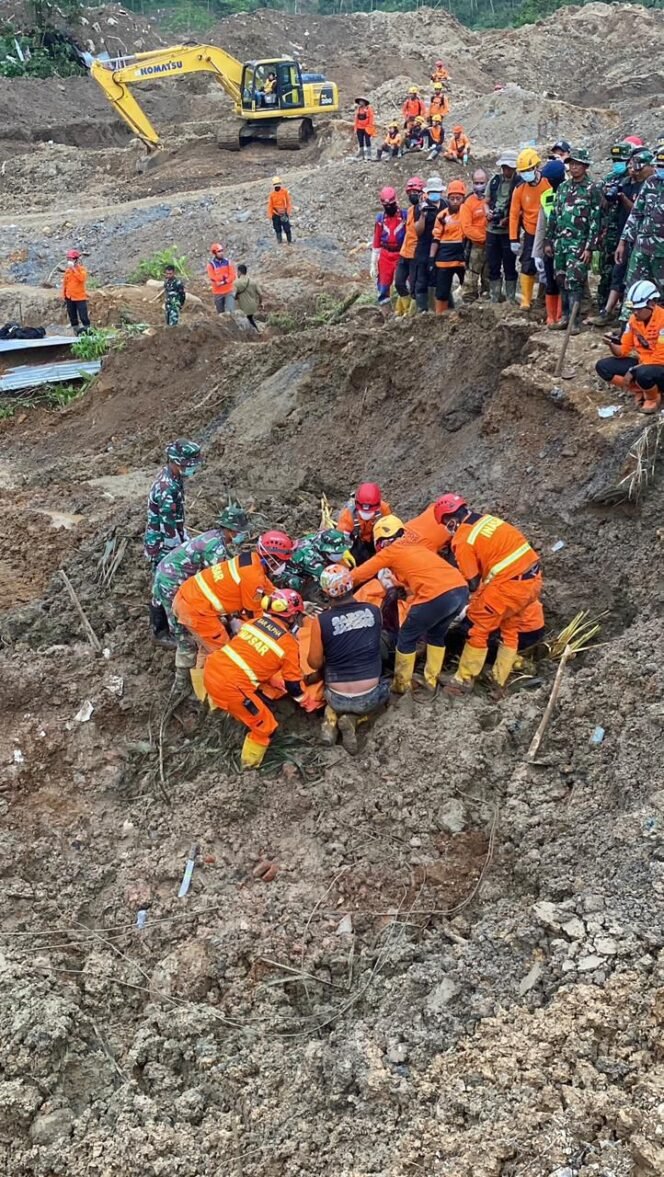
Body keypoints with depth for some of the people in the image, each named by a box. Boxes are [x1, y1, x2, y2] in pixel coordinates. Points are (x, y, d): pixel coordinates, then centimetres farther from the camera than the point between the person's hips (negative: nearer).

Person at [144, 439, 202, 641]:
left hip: (168, 543, 9)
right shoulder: (168, 488, -30)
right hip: (161, 545, -9)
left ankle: (169, 621, 36)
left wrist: (186, 540, 16)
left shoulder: (171, 477, 2)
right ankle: (160, 631, 20)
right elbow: (169, 528, -25)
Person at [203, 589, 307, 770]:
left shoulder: (255, 621, 11)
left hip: (212, 669, 7)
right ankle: (250, 762, 24)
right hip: (230, 686, -7)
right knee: (265, 727, 11)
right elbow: (293, 683, 7)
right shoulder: (289, 643, -1)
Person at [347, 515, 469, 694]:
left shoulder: (390, 551, 11)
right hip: (461, 589, 7)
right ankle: (431, 680, 35)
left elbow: (360, 574, 17)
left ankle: (401, 685, 23)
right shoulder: (415, 545, 28)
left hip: (438, 596, -7)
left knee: (407, 638, 14)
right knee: (436, 635, 29)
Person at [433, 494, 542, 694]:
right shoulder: (487, 520, 13)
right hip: (533, 578, 8)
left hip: (511, 583, -8)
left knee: (480, 628, 7)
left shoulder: (462, 541, -8)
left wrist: (472, 604, 14)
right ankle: (499, 681, 32)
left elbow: (472, 582, -6)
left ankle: (463, 681, 17)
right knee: (510, 629, 22)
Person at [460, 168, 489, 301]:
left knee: (488, 277, 14)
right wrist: (483, 237, -14)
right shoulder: (468, 202, -6)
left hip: (490, 245, 4)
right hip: (475, 245, -4)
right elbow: (467, 227, -11)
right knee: (471, 278, -8)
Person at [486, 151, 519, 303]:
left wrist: (510, 219, -19)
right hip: (492, 229, 5)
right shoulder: (495, 180, 8)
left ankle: (511, 299, 10)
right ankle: (494, 299, 18)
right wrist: (487, 211, -3)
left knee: (509, 266, 2)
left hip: (509, 231, -5)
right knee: (493, 266, 9)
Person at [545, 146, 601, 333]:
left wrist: (589, 247, -13)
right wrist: (548, 241, 12)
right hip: (560, 242, 6)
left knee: (574, 281, -9)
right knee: (561, 280, 8)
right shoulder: (563, 187, 13)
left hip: (578, 244, -6)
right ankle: (565, 316, 18)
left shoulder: (591, 190, -3)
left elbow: (594, 221, -7)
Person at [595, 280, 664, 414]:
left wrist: (633, 370, -25)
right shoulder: (634, 319, 0)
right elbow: (623, 351, 2)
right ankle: (640, 391, 3)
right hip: (643, 364, 7)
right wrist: (612, 345, -20)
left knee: (643, 374, -41)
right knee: (602, 366, -7)